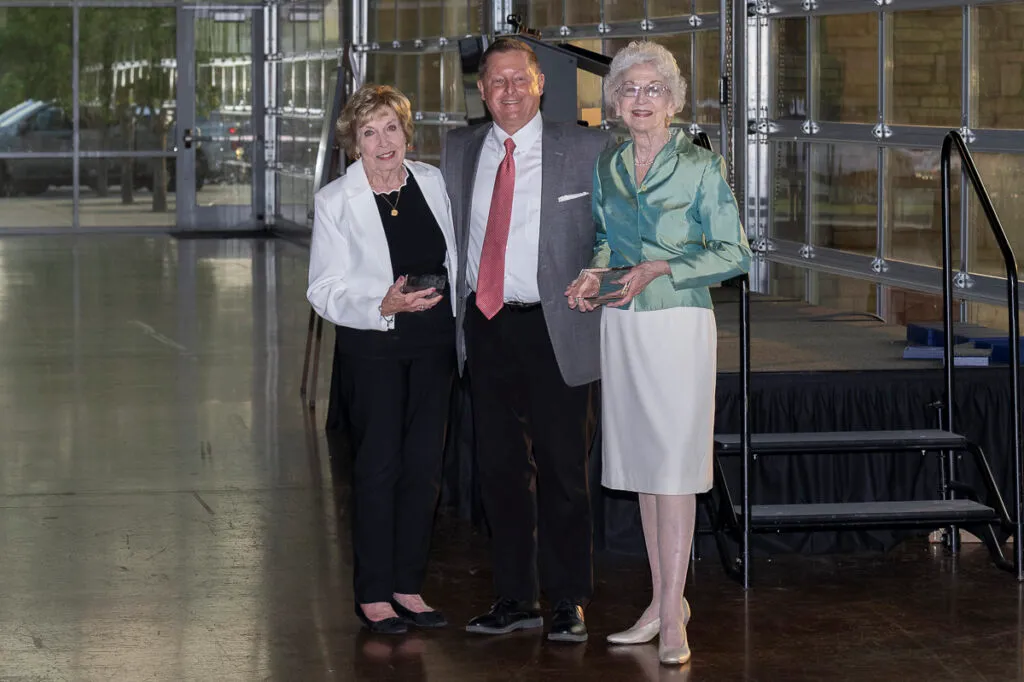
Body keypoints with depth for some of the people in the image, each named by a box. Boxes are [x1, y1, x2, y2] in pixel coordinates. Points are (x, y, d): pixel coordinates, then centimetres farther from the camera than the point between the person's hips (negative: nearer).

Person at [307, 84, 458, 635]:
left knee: (423, 465, 6)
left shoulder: (431, 181, 5)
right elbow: (325, 290, -9)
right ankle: (373, 595, 5)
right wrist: (384, 306, -24)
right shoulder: (335, 201, -7)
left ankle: (407, 585, 16)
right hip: (371, 347, -4)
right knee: (378, 468, -3)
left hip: (433, 342, 4)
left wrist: (459, 320, 10)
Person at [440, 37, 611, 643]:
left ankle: (569, 601, 11)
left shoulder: (585, 150, -2)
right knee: (500, 466, 9)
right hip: (485, 326, 4)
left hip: (554, 328, -4)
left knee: (562, 469, 1)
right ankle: (516, 598, 19)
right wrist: (455, 303, 10)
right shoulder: (459, 151, 10)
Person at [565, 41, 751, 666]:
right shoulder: (608, 168, 11)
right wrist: (594, 274, 3)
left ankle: (673, 617, -8)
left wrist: (661, 269, -15)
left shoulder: (701, 166, -5)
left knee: (674, 466, -9)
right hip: (623, 326, 6)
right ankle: (665, 599, 17)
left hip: (679, 321, -5)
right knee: (641, 463, 8)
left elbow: (734, 253, -5)